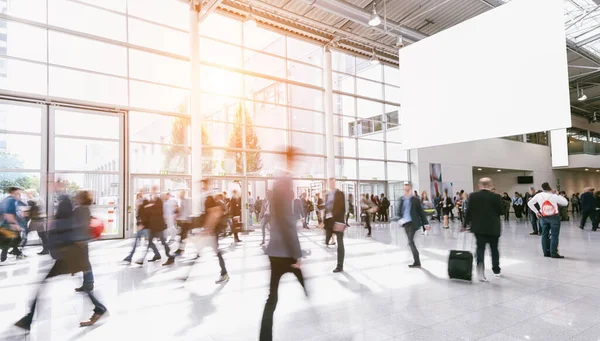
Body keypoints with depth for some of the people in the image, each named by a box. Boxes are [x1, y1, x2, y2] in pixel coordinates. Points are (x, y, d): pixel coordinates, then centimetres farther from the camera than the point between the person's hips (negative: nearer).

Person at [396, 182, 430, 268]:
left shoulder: (415, 199, -4)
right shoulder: (402, 199, 8)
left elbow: (421, 211, -2)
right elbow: (399, 211, 8)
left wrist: (425, 223, -2)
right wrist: (400, 218, -12)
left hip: (412, 222, -5)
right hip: (405, 223, 5)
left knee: (410, 241, -12)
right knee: (411, 242, 13)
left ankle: (417, 262, -3)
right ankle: (417, 261, 26)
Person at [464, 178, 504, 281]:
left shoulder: (473, 196, -5)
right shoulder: (496, 197, -9)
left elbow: (469, 211, -2)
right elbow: (502, 211, -2)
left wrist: (468, 222, 10)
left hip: (478, 227, 0)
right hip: (493, 228, 0)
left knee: (480, 248, 2)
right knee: (494, 249, 17)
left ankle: (480, 269, -19)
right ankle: (496, 270, 30)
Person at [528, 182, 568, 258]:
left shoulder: (538, 196, -1)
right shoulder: (554, 196, -12)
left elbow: (530, 203, 4)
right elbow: (565, 203, -4)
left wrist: (536, 211, 5)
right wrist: (558, 195, 4)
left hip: (543, 217, 4)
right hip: (554, 217, -4)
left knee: (544, 234, 10)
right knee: (554, 235, -1)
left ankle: (546, 252, 14)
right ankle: (553, 253, -2)